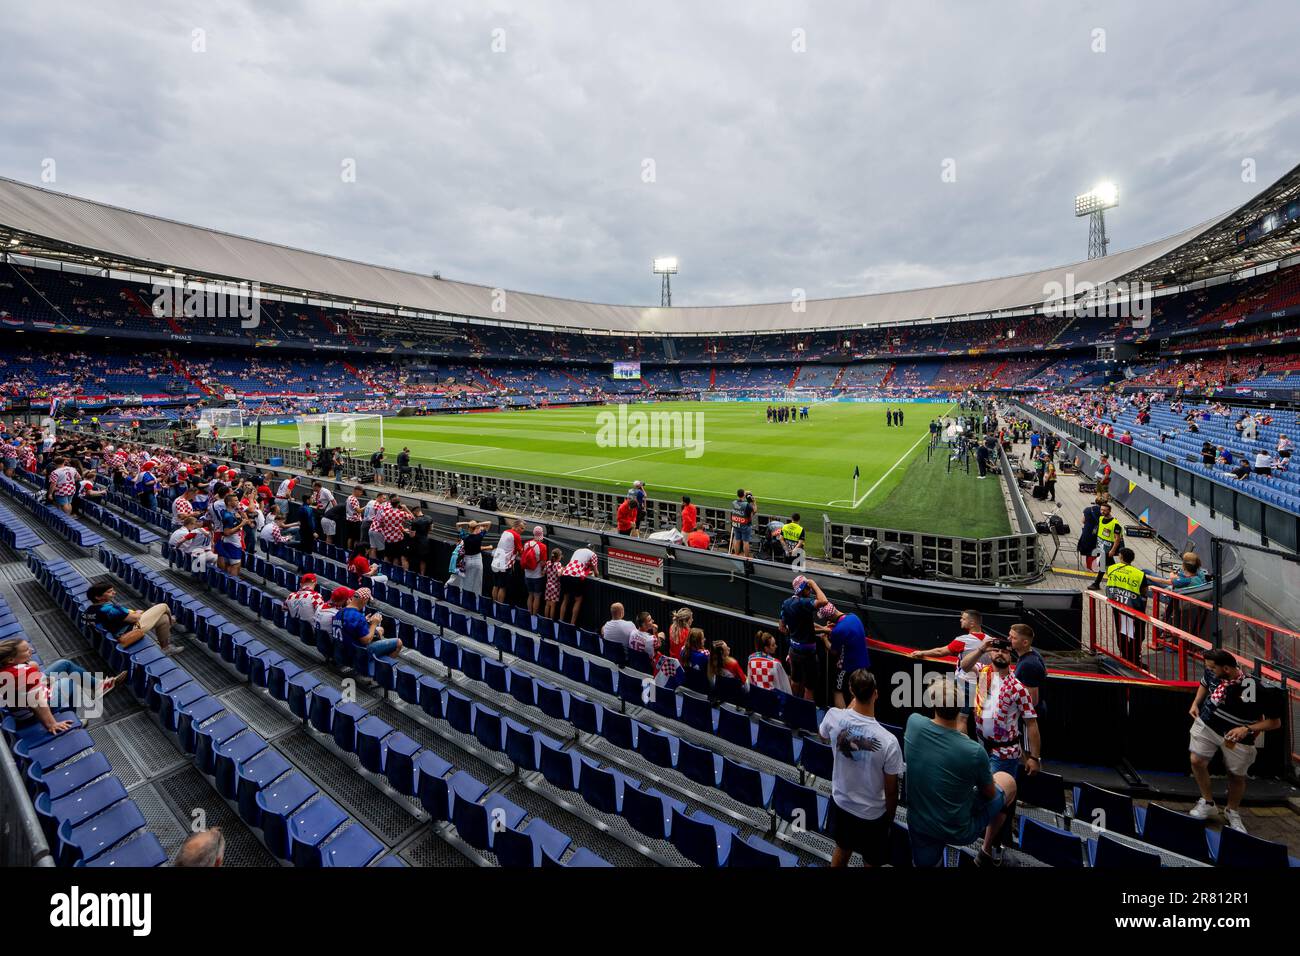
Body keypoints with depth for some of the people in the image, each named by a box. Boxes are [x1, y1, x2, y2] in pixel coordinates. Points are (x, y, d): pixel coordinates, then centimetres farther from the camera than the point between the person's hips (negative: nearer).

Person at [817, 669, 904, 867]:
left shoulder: (834, 716, -23)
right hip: (872, 814, -3)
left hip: (840, 803, 3)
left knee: (841, 849, 29)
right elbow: (891, 791, -16)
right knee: (871, 862, 24)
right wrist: (890, 818, 5)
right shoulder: (888, 741, -32)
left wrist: (852, 704, 7)